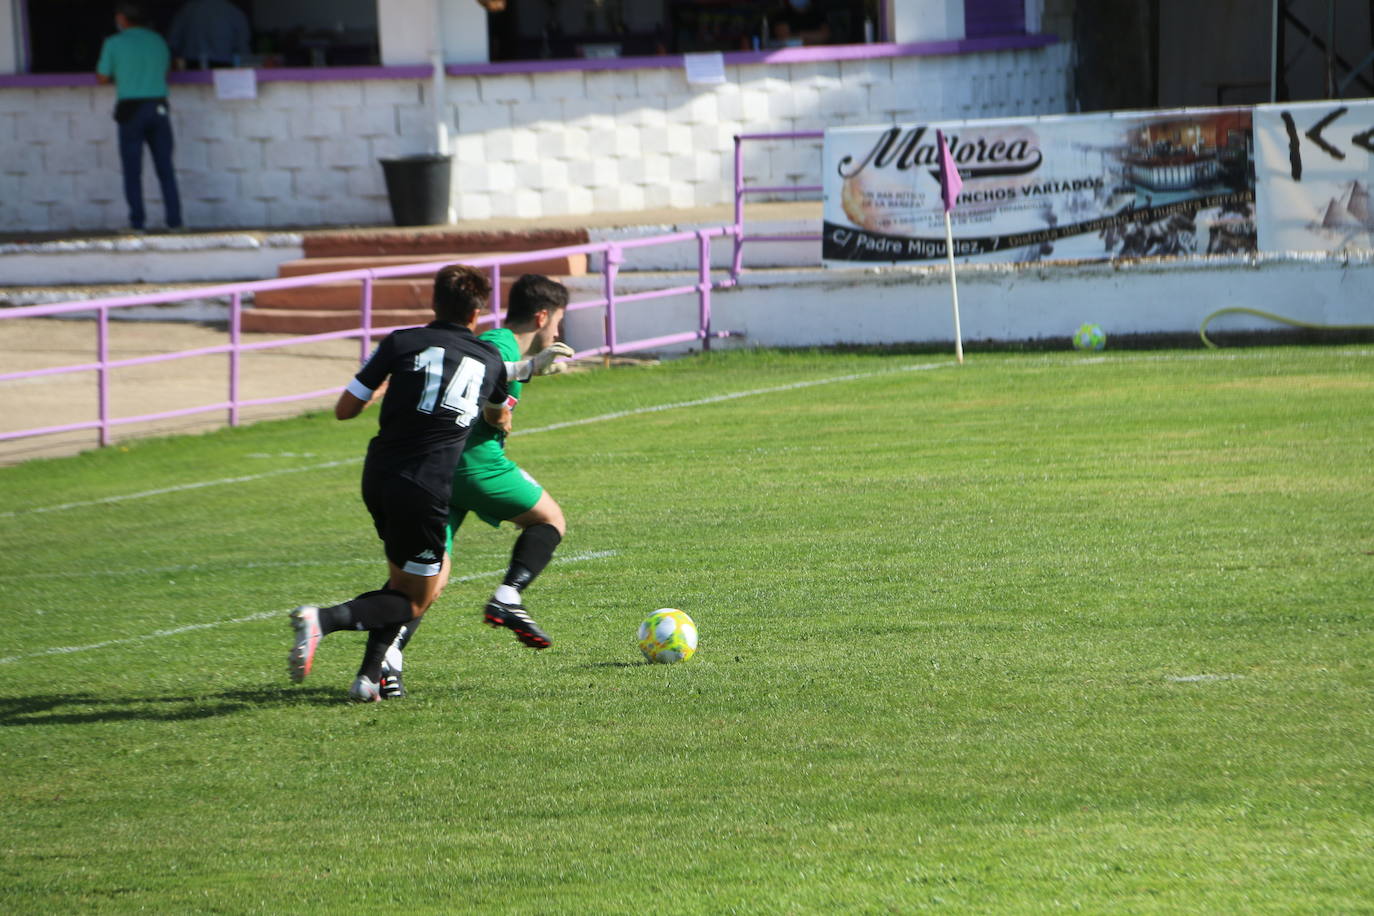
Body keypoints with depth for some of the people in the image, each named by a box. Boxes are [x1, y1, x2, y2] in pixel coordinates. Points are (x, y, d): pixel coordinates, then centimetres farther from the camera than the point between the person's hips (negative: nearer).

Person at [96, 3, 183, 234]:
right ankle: (174, 220, 4)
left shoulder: (114, 43, -3)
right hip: (158, 106, 3)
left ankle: (137, 222, -1)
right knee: (165, 168, 7)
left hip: (131, 108, -3)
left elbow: (103, 78, 2)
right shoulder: (157, 41, 8)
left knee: (132, 171, 2)